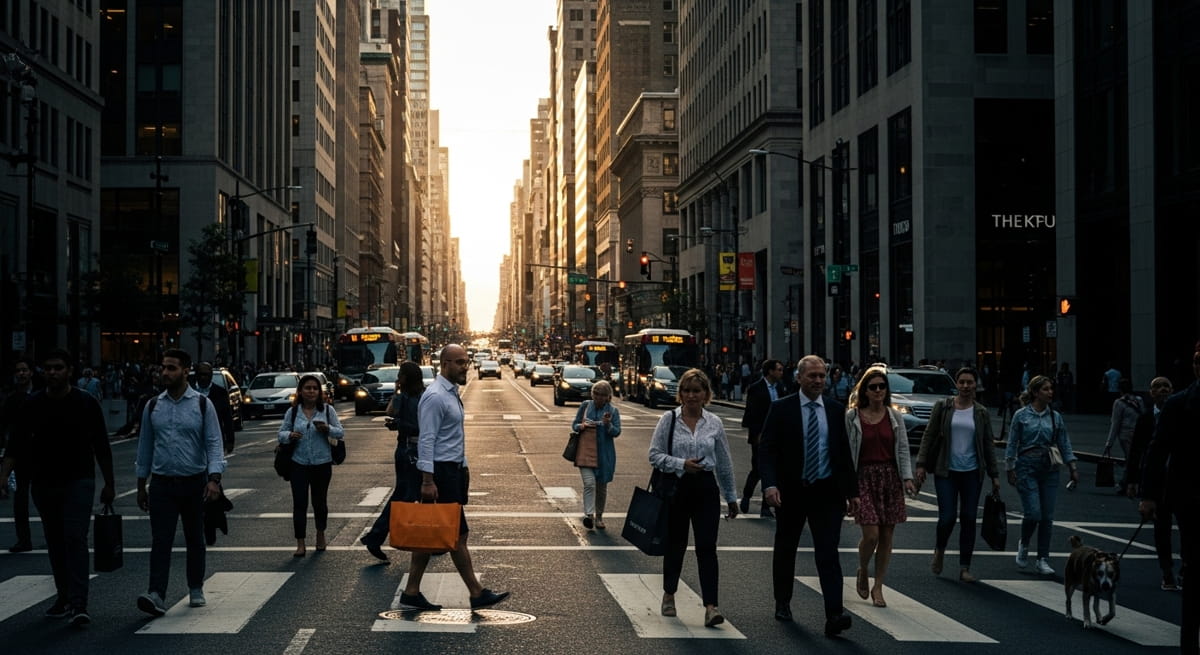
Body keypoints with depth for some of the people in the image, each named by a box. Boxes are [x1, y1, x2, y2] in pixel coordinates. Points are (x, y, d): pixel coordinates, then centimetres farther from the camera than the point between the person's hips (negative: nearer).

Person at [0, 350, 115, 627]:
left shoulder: (86, 404, -4)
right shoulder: (32, 405, 1)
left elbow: (101, 447, 2)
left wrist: (109, 484, 5)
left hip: (78, 482, -3)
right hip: (44, 484, 3)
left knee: (76, 539, -14)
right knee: (55, 544, 10)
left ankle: (78, 605, -18)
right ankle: (64, 598, 23)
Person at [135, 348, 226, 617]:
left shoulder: (202, 405, -3)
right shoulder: (152, 406, 5)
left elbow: (214, 443, -7)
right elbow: (145, 446, 11)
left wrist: (214, 478, -20)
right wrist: (141, 486, 11)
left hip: (194, 483, -1)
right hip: (162, 484, 1)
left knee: (195, 540, 12)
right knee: (160, 540, -9)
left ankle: (196, 590, 25)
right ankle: (156, 595, -16)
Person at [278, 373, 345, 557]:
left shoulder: (327, 410, 0)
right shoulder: (292, 412, 2)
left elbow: (341, 433, 2)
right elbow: (281, 433, 6)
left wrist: (327, 429, -18)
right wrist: (290, 435, -16)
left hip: (322, 463, 0)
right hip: (299, 464, 0)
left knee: (320, 501, 12)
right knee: (299, 503, -3)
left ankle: (320, 535, 35)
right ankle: (300, 543, 2)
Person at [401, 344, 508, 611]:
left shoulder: (451, 393, 15)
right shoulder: (435, 396, -15)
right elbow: (426, 440, -20)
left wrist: (463, 467, 22)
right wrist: (428, 480, -24)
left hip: (453, 470, 10)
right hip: (440, 472, -10)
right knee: (458, 535, -3)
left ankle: (411, 594, 13)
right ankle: (477, 594, 3)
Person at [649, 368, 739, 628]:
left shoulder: (714, 423, 5)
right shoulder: (669, 420, -2)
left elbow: (724, 463, 12)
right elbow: (655, 455, -3)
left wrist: (731, 497, 15)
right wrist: (682, 464, -17)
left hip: (706, 489, 1)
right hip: (676, 487, -1)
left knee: (707, 547, -8)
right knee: (675, 544, 12)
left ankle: (710, 606, -11)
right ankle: (669, 594, 33)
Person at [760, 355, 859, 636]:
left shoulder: (836, 410, 5)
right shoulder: (782, 408, -4)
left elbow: (845, 452, 10)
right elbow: (766, 449, -9)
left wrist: (852, 491, 8)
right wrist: (770, 484, -23)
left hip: (826, 492, 1)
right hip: (791, 492, -1)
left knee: (828, 552, -8)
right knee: (785, 549, 14)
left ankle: (834, 615, -15)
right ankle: (782, 603, 32)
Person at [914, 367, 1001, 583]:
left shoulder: (981, 412, 6)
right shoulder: (942, 407, 1)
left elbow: (989, 444, 10)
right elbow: (929, 435, 2)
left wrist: (994, 475, 8)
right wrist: (921, 464, -5)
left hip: (972, 473, 2)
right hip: (946, 471, -2)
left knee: (969, 519, 2)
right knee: (947, 517, -8)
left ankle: (964, 568, 12)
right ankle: (939, 550, 23)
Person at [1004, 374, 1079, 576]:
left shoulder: (1055, 417, 7)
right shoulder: (1021, 415, -3)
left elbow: (1064, 444, 10)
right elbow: (1012, 444, 0)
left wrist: (1073, 467, 1)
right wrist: (1010, 470, -4)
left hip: (1049, 469, 4)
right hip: (1027, 468, -4)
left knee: (1047, 516, 2)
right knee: (1033, 513, -13)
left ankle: (1043, 560, 10)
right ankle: (1023, 544, 16)